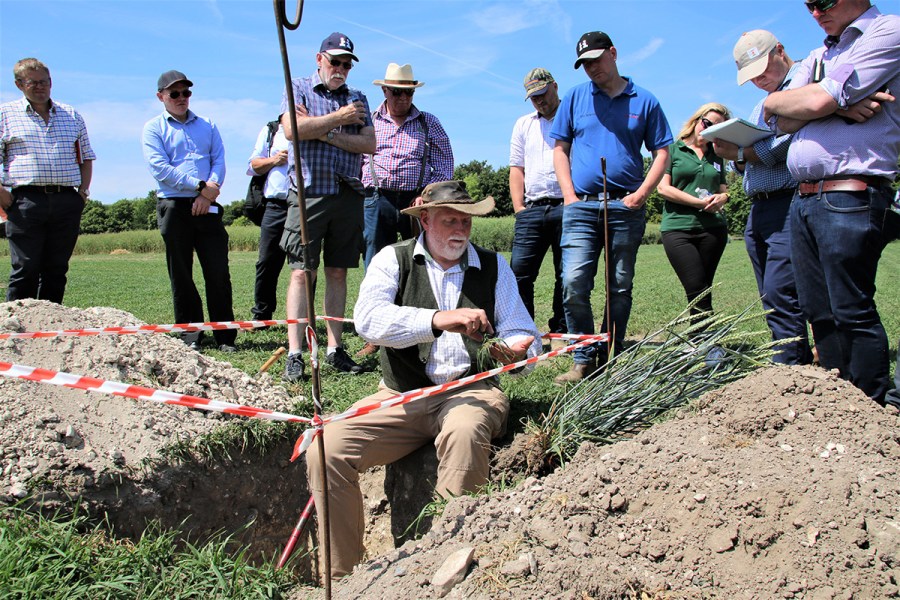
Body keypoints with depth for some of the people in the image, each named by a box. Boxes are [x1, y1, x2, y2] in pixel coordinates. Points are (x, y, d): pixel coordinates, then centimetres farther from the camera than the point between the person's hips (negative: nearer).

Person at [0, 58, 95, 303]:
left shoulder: (72, 115, 18)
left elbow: (86, 157, 22)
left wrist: (83, 190, 9)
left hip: (67, 202, 3)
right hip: (26, 199, -3)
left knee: (57, 270, 5)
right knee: (25, 270, -5)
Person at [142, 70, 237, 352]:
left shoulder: (208, 125, 18)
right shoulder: (154, 128, 7)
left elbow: (219, 161, 7)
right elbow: (160, 168, -6)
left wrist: (210, 192, -10)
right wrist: (201, 186, -11)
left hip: (207, 206, 2)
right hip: (174, 207, -2)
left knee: (219, 273, -3)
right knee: (181, 276, 2)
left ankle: (225, 336, 3)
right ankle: (190, 336, 10)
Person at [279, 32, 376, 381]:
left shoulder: (357, 99, 18)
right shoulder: (299, 88, 10)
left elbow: (369, 144, 4)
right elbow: (292, 130, -10)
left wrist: (326, 132, -7)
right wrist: (339, 118, -3)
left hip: (349, 195, 3)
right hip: (309, 193, -3)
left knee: (338, 273, 5)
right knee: (301, 273, -6)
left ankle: (335, 349, 9)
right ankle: (295, 354, -6)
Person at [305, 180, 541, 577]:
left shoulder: (493, 266, 12)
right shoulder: (393, 260, 6)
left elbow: (525, 336, 9)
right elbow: (368, 318, -15)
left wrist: (516, 351, -17)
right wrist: (438, 319, -30)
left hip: (470, 391, 0)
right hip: (401, 396, 1)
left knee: (465, 432, -36)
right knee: (325, 452, -20)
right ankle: (343, 577, -4)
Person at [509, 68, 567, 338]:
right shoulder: (524, 125, 22)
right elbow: (516, 169, 17)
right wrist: (519, 208, 5)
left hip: (566, 208, -3)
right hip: (531, 209, 3)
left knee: (567, 275, 0)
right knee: (519, 271, -6)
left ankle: (561, 333, 9)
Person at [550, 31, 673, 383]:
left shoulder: (644, 101, 9)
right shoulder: (575, 97, 12)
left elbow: (661, 153, 9)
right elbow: (560, 148, 12)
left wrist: (642, 193, -5)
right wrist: (569, 194, -1)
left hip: (627, 207, 0)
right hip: (581, 206, 0)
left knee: (620, 288, 5)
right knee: (573, 284, -13)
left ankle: (610, 360, 16)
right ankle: (584, 361, -2)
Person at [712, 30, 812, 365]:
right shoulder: (762, 106, 27)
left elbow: (795, 141, -16)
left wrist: (742, 153, -12)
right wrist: (735, 155, 3)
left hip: (790, 204, -9)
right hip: (758, 211, 9)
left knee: (779, 296, -15)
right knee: (772, 301, 7)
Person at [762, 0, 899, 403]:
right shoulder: (816, 58, 23)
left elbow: (817, 102, -14)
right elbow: (782, 120, 7)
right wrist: (842, 104, -7)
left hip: (850, 199, -8)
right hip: (803, 199, 8)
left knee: (852, 312, -7)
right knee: (818, 311, 9)